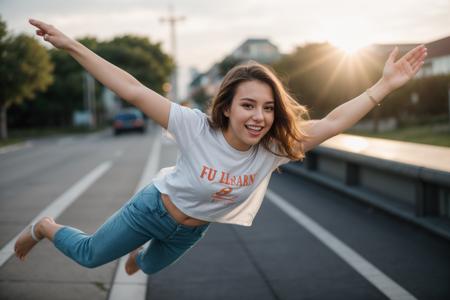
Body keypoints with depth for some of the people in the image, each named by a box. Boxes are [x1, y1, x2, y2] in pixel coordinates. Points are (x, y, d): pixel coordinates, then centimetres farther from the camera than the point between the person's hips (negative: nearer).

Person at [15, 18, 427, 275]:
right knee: (89, 255, 13)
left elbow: (333, 122, -30)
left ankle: (137, 255, 68)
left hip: (190, 231, 4)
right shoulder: (197, 128, -34)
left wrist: (386, 84, -38)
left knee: (147, 270, 31)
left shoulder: (273, 149, -26)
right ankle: (45, 227, 42)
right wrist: (70, 45, -38)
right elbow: (133, 91, -35)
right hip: (154, 208, -4)